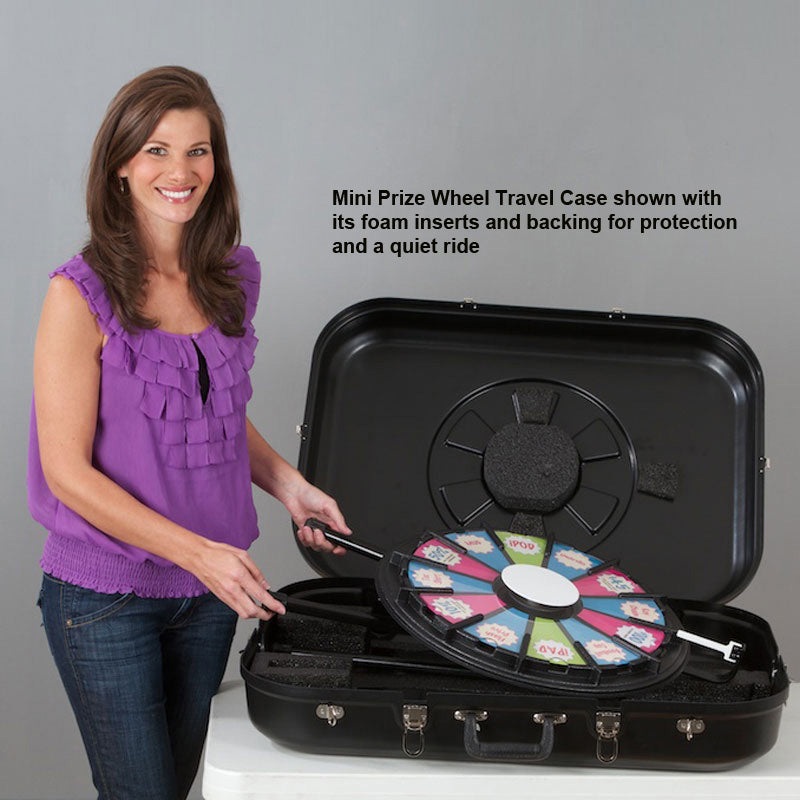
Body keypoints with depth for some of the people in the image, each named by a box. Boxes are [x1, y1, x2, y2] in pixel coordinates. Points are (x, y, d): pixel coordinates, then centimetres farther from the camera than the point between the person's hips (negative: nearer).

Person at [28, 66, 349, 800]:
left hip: (210, 585, 6)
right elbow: (68, 471, -16)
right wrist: (198, 552, -22)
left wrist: (286, 483, -2)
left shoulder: (235, 276, 1)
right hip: (105, 597, -5)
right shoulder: (83, 295, -16)